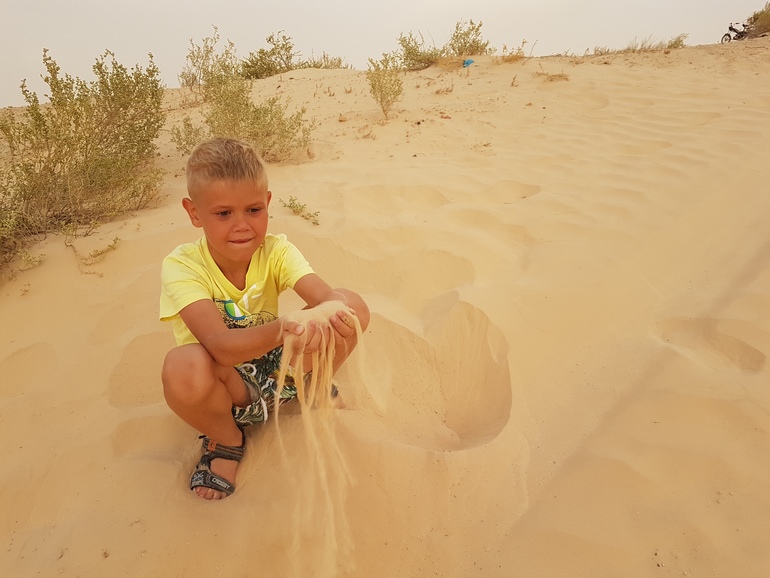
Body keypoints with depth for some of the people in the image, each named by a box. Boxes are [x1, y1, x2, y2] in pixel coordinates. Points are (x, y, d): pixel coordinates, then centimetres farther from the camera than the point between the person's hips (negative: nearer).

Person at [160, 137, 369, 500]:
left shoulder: (276, 250, -13)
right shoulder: (181, 266, -22)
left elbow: (325, 295, -30)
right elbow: (221, 346, -37)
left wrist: (334, 318, -55)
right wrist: (281, 330, -56)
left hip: (277, 368, 2)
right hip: (223, 382, -2)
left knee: (353, 306, -20)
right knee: (183, 366, -39)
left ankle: (306, 386, 8)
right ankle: (226, 441, -4)